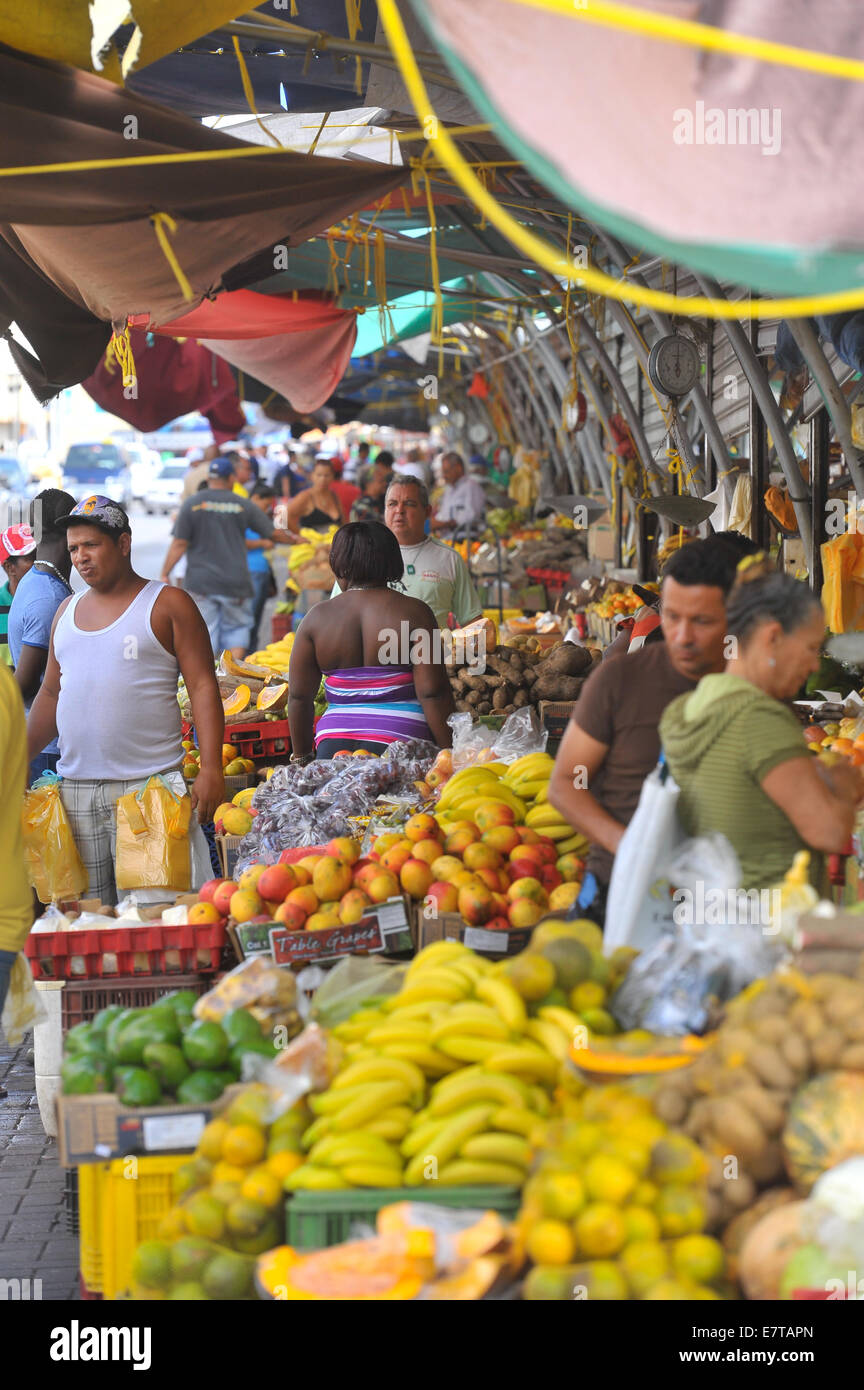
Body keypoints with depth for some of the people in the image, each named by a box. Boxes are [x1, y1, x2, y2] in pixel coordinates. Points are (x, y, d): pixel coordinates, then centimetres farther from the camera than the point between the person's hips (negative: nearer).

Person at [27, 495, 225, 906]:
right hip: (76, 787, 5)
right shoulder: (67, 611, 17)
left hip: (150, 783, -5)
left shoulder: (167, 605, 1)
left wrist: (211, 769, -14)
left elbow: (203, 687, -4)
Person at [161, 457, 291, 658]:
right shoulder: (244, 506, 1)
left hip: (201, 583, 0)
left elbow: (179, 544, -5)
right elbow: (273, 534, 6)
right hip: (235, 582, 0)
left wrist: (165, 574, 2)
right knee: (236, 628, 12)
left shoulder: (191, 504, -1)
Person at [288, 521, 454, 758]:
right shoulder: (414, 612, -1)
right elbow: (432, 692, -7)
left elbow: (299, 696, 8)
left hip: (333, 746, 2)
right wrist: (447, 753, 1)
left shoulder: (316, 618, 6)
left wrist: (300, 756, 18)